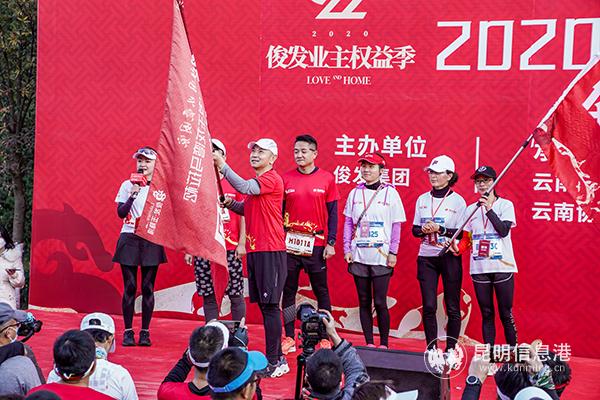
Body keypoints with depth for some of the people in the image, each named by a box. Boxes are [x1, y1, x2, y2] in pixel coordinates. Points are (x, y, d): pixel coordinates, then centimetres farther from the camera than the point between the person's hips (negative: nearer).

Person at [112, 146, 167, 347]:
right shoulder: (128, 185, 5)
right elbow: (121, 213, -3)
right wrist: (133, 195, -15)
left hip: (152, 240, 0)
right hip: (129, 238, 0)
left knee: (148, 287, 1)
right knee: (130, 286, -1)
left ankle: (145, 332, 7)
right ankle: (128, 331, 5)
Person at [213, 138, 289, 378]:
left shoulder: (271, 179, -11)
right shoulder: (256, 183, 19)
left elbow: (244, 187, -26)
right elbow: (248, 209, 27)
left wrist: (222, 165, -23)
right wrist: (231, 204, 7)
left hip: (270, 252, -9)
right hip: (255, 250, 9)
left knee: (270, 306, -8)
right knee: (264, 305, 11)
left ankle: (274, 362, -4)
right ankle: (277, 358, 18)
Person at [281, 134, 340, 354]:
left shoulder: (327, 178, 0)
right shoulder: (286, 178, 4)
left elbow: (332, 213, 1)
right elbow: (279, 212, 8)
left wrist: (330, 243, -5)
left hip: (316, 245, -2)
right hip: (290, 244, 2)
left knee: (321, 291, 4)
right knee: (288, 291, 5)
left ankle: (325, 337, 12)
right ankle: (289, 338, 14)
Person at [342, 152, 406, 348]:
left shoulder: (390, 192, 0)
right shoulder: (355, 193, 9)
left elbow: (396, 225, 0)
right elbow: (348, 223, 12)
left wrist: (393, 252, -6)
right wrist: (347, 249, 3)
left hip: (381, 256, -3)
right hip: (359, 256, 3)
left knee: (380, 302, -4)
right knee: (364, 302, 7)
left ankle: (384, 344, 9)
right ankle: (369, 344, 15)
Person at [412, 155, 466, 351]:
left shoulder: (458, 201, -2)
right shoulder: (422, 199, 11)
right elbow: (415, 230, 13)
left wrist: (441, 230, -17)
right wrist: (423, 230, -8)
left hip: (450, 257, -3)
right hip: (426, 258, 3)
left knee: (452, 307, 0)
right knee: (428, 306, -1)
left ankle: (451, 349, 8)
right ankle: (431, 348, 8)